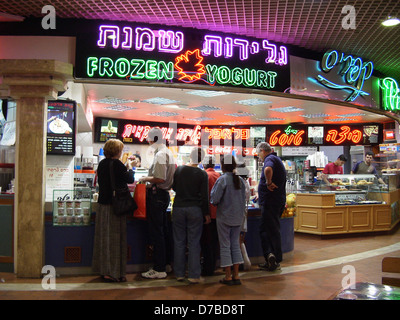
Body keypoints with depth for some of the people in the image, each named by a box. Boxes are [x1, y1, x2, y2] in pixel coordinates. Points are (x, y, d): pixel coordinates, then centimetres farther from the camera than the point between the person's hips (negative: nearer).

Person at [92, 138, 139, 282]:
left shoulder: (102, 163, 9)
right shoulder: (116, 164, -15)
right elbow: (130, 179, -9)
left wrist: (126, 166, 20)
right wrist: (130, 167, 8)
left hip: (103, 204, 8)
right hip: (115, 205, -8)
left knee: (104, 237, 13)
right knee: (115, 238, -2)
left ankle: (103, 270, 22)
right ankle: (113, 273, 3)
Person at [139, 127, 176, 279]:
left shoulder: (160, 154, -15)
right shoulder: (168, 153, 16)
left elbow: (159, 178, -24)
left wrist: (145, 179, -9)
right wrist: (149, 180, 16)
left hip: (156, 195, -10)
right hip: (164, 194, 10)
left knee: (156, 233, -6)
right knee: (163, 231, 15)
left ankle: (159, 269, -1)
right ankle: (165, 263, 24)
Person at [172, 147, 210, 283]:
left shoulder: (179, 169, 0)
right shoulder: (202, 174, -7)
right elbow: (204, 196, -6)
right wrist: (206, 214, 3)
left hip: (178, 208, 2)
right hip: (195, 210, -2)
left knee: (179, 241, 9)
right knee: (194, 243, 3)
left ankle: (179, 273, 15)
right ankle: (193, 275, 5)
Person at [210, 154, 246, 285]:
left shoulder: (222, 180, -14)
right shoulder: (240, 180, 2)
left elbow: (214, 199, -16)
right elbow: (244, 199, 9)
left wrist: (211, 196, 5)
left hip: (224, 217, -5)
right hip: (238, 217, 5)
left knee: (225, 245, 4)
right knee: (235, 244, 12)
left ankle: (228, 276, 8)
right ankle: (236, 275, 14)